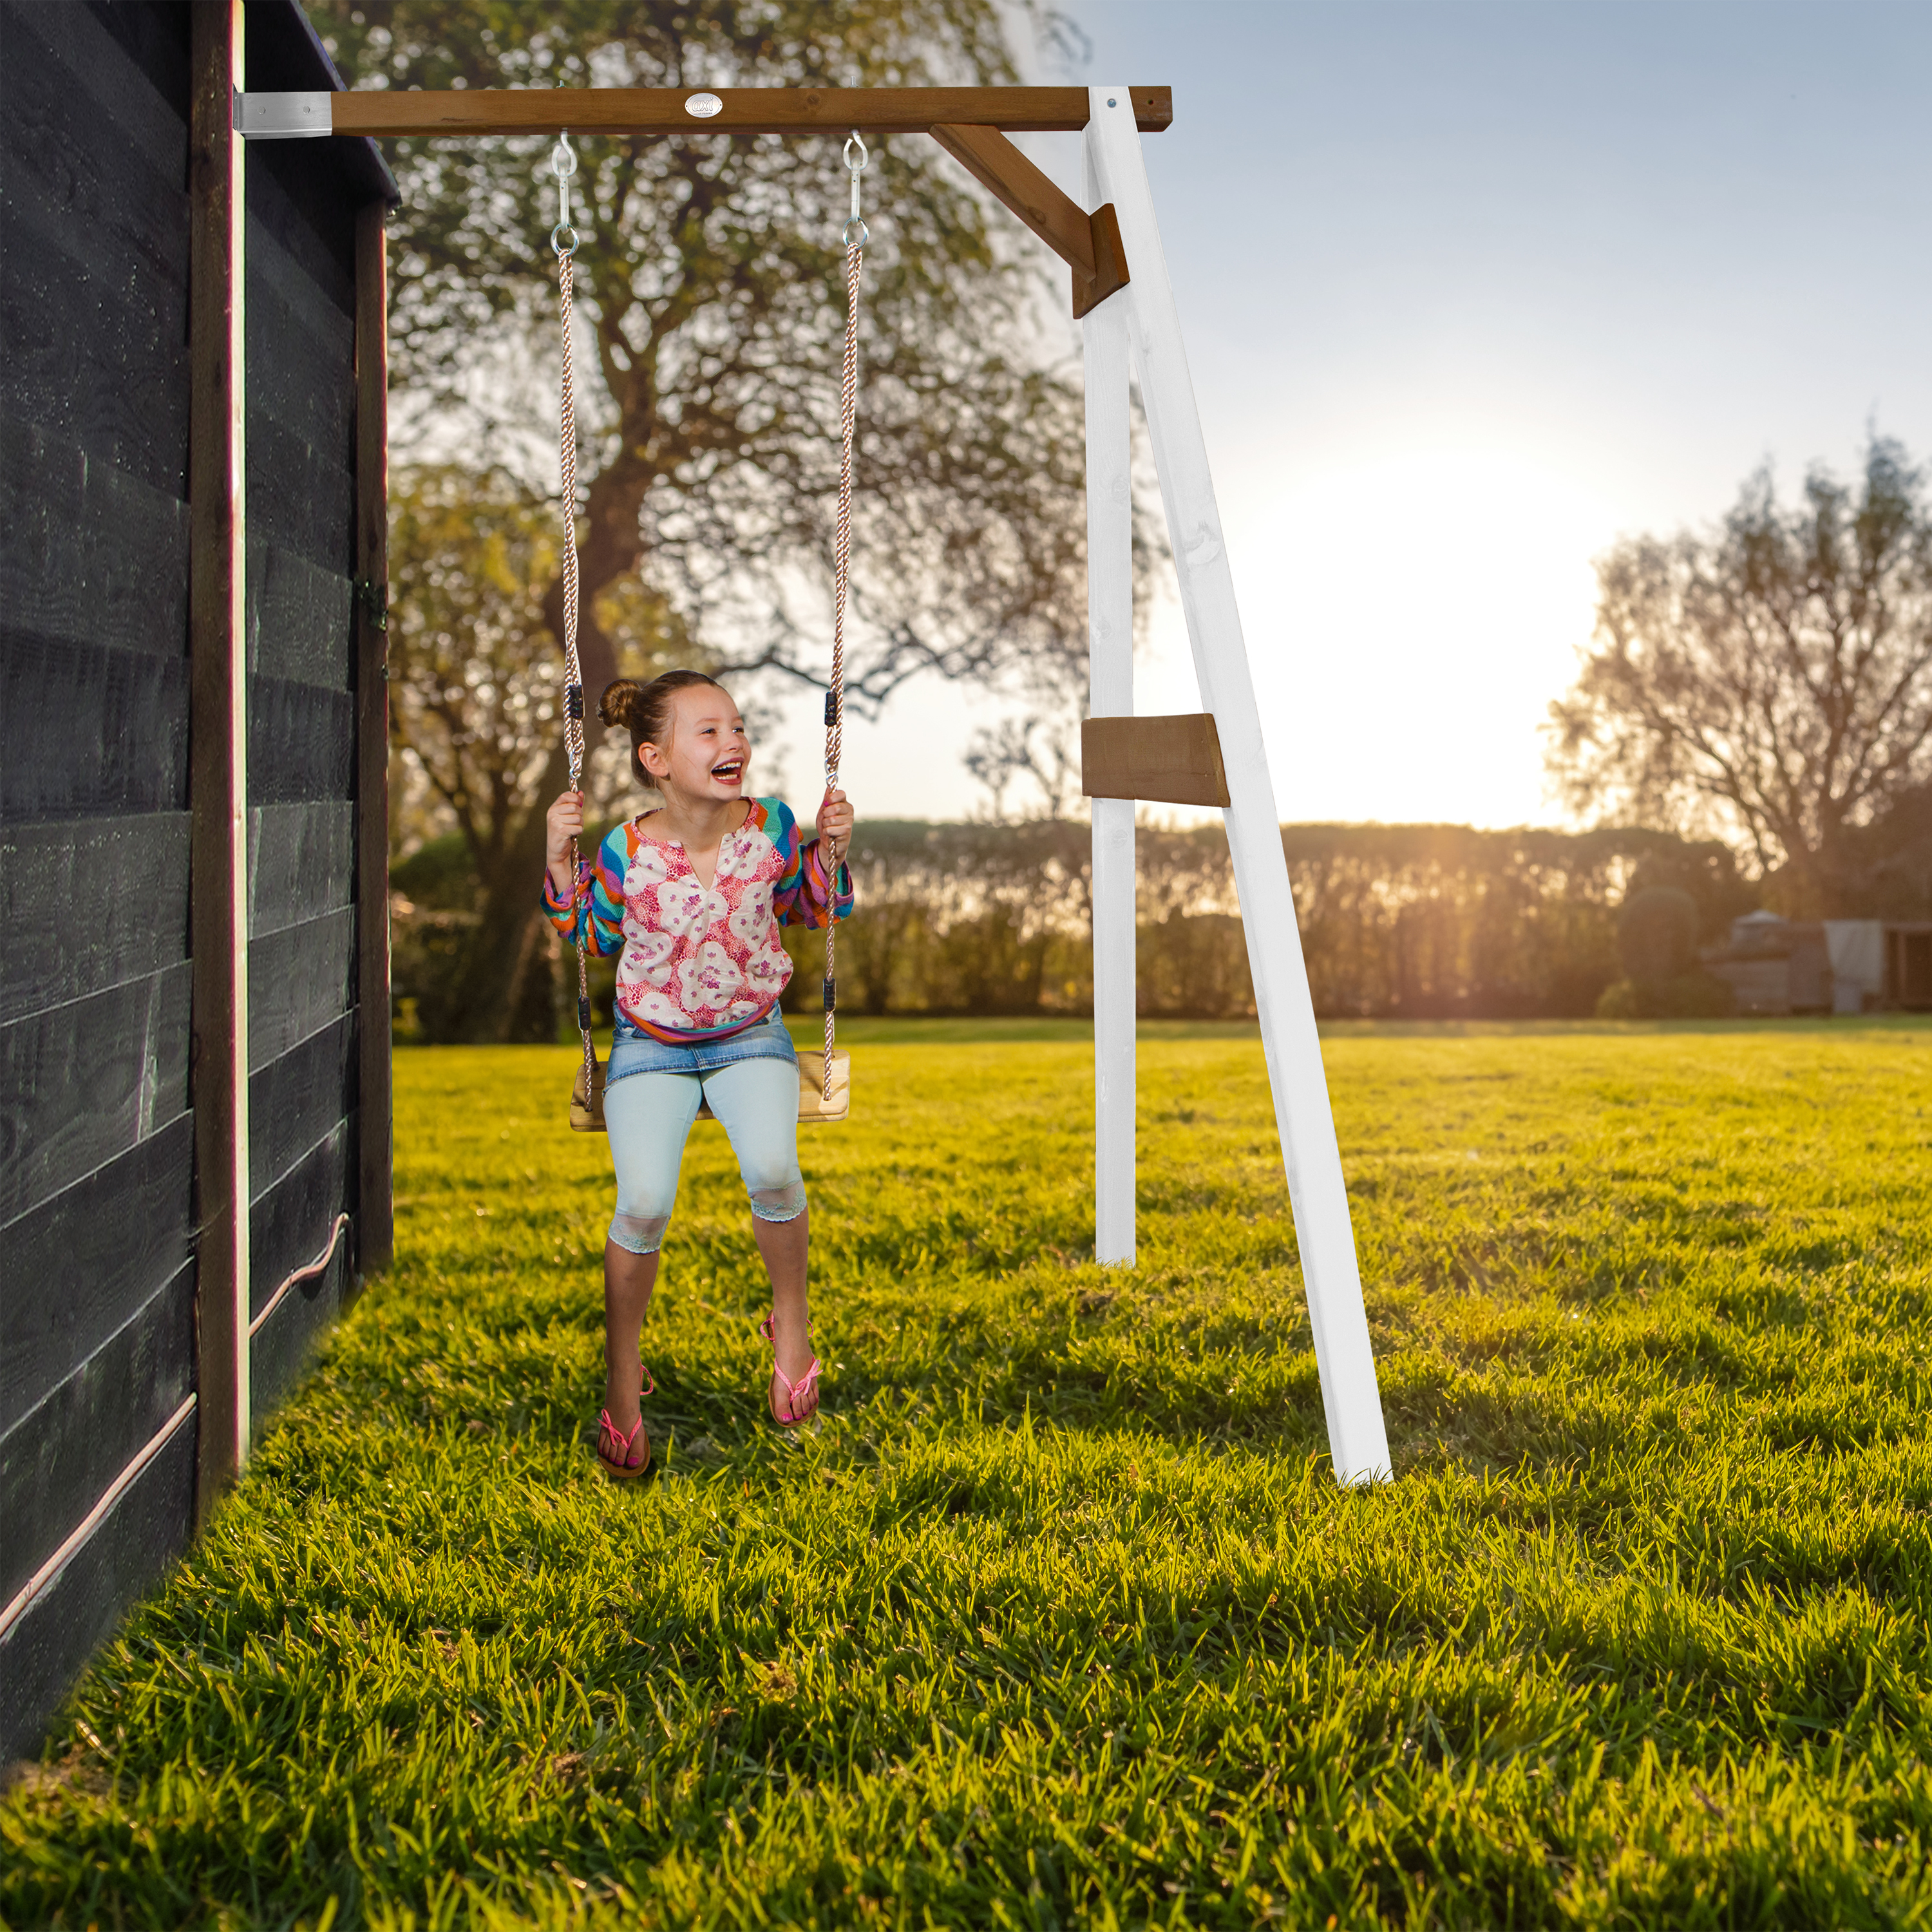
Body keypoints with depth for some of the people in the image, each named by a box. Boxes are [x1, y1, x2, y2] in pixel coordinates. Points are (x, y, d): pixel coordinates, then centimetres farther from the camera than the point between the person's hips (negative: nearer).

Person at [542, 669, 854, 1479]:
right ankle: (622, 1378, 3)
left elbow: (810, 908, 10)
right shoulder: (627, 851, -13)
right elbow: (593, 933, 5)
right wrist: (559, 858, -10)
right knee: (644, 1204, -20)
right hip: (651, 1044, -1)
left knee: (772, 1171, -27)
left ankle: (791, 1321, 3)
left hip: (749, 1034, 1)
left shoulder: (770, 827, -9)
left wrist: (830, 848, -8)